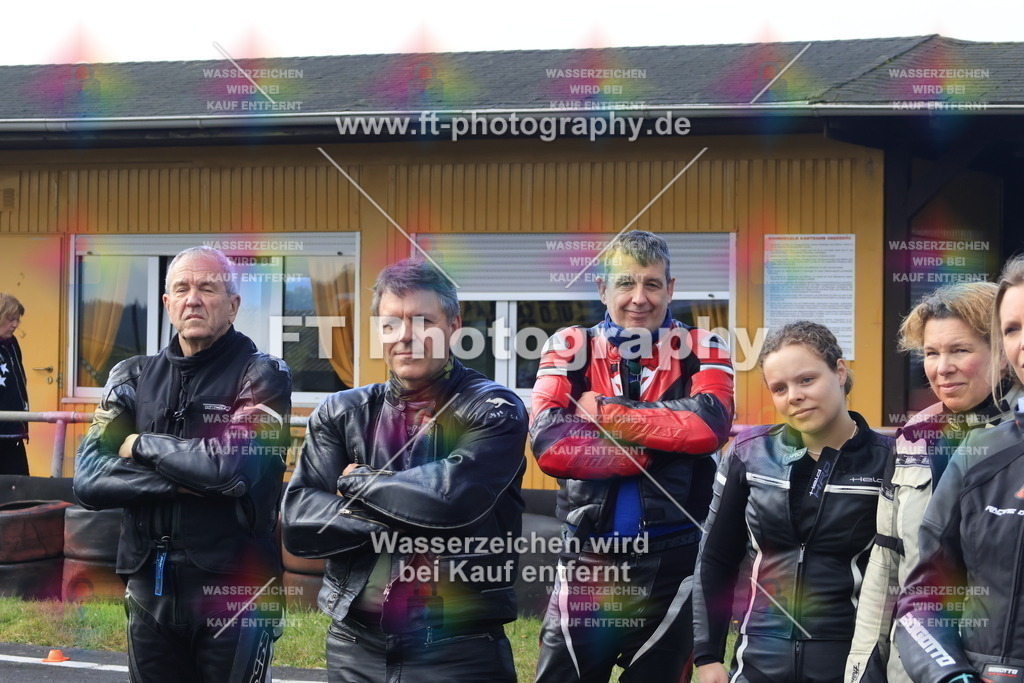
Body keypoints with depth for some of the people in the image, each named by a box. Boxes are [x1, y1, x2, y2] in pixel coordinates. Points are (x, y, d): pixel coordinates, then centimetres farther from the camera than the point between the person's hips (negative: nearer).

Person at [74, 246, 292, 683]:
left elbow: (235, 465, -20)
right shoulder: (133, 377, 8)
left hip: (234, 591, -4)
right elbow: (88, 479, -4)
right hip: (148, 587, 4)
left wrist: (141, 445, -8)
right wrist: (184, 482, -15)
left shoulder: (262, 376, -4)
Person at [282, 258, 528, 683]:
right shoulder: (340, 414, 6)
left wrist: (360, 482, -6)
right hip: (355, 648, 3)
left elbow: (454, 497, -20)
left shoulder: (494, 410, -3)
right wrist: (405, 521, -14)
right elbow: (297, 522, -5)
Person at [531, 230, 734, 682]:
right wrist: (653, 448, -14)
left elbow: (710, 423, -17)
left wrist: (605, 412, -13)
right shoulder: (571, 349, 4)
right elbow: (549, 443, -12)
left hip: (670, 562, 0)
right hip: (587, 560, 0)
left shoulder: (700, 350, 4)